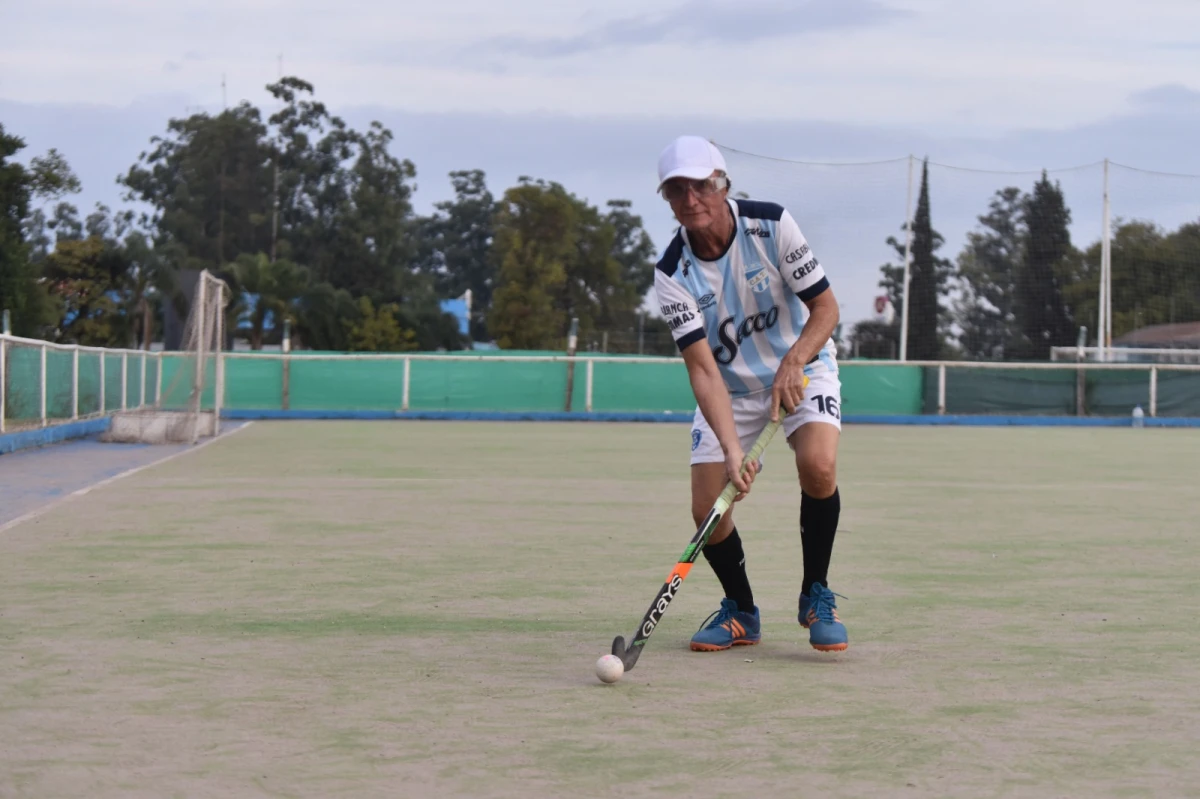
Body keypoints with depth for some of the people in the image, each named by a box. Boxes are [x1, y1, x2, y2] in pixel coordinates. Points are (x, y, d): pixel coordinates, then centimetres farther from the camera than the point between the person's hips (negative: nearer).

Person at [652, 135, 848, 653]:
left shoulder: (771, 224, -19)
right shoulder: (672, 274, -19)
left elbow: (825, 307, -15)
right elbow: (703, 368, -25)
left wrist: (792, 362, -34)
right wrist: (732, 450, -37)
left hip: (802, 368, -1)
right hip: (730, 388, 1)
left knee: (818, 466, -28)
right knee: (708, 510, -11)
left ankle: (816, 596, -7)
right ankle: (741, 612, 17)